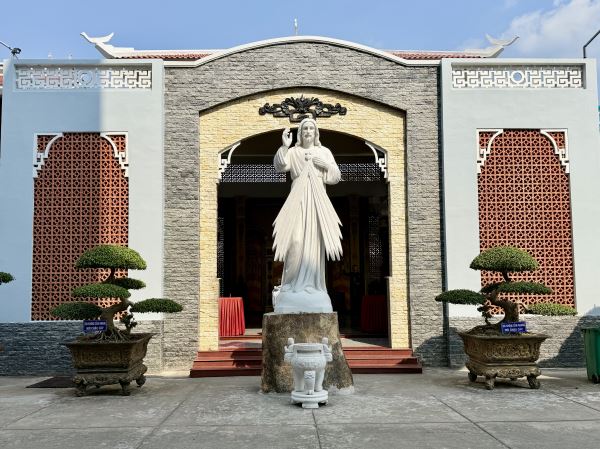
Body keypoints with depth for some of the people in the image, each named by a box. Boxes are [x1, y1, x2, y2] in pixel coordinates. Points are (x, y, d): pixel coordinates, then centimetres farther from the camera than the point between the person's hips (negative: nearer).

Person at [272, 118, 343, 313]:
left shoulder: (324, 152, 13)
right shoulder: (293, 152, 8)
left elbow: (336, 177, 10)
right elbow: (280, 167, -10)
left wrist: (326, 164, -6)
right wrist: (284, 146, -20)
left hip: (317, 201, 2)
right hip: (298, 200, -2)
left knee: (314, 243, -1)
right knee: (296, 241, -13)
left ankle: (312, 284, 5)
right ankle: (294, 284, -6)